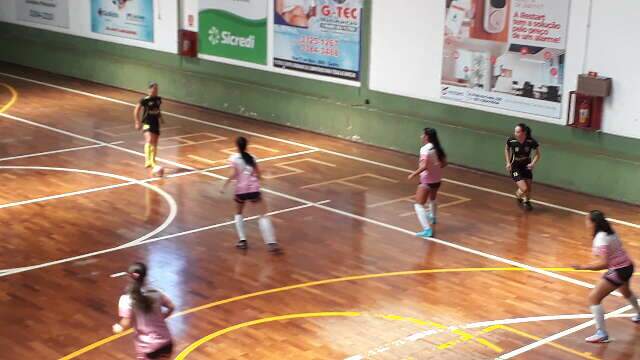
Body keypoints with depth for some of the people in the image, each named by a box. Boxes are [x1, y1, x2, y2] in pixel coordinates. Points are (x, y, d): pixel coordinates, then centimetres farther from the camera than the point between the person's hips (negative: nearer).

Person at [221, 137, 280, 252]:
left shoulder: (234, 158, -1)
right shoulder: (251, 158, 10)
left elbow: (235, 174, -14)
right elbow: (258, 174, 9)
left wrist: (224, 185, -11)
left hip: (241, 189, -1)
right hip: (254, 188, 1)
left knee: (239, 214, 23)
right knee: (264, 215, 0)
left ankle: (242, 240, 13)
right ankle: (271, 242, -12)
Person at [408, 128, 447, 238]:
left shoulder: (425, 149, -21)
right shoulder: (437, 148, 2)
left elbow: (424, 166, -30)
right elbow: (444, 163, 8)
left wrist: (413, 174, -20)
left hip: (427, 180, -8)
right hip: (437, 179, 8)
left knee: (419, 205, -8)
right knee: (432, 199, 34)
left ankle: (427, 229, -21)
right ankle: (433, 217, 61)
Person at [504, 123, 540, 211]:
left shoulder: (531, 141, -23)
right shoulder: (511, 140, -24)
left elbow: (538, 154, -6)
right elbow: (507, 149, 1)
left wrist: (533, 163, -22)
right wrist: (508, 162, -6)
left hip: (526, 166, 2)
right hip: (515, 167, -2)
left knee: (529, 188, 14)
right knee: (524, 189, -12)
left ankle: (527, 202, 46)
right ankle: (518, 195, 24)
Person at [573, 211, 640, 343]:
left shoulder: (600, 238, -25)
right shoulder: (610, 232, 1)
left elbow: (604, 263, -30)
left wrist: (584, 267, -32)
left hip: (618, 271, -10)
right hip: (627, 266, 10)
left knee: (594, 297, -10)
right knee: (626, 291, 39)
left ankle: (601, 334, -13)